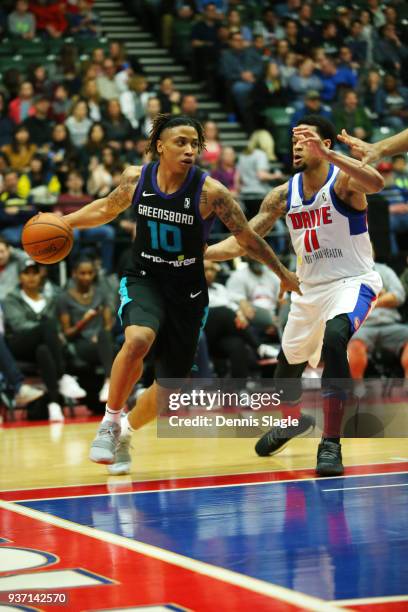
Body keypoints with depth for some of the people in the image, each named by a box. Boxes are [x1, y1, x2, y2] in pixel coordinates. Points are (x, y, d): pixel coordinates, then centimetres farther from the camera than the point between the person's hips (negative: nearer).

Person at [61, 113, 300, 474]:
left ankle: (125, 432, 37)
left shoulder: (210, 192, -17)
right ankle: (110, 422, -14)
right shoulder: (135, 179, -8)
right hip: (144, 280, 0)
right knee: (138, 340, -34)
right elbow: (108, 208, 14)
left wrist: (284, 275, 3)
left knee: (168, 392, 7)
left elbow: (248, 238, -5)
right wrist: (63, 222, 3)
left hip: (187, 292, 0)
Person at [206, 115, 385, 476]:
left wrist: (328, 155, -49)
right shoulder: (283, 196, 1)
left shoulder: (343, 181, -15)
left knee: (334, 339, -34)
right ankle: (293, 421, 51)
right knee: (287, 364, 17)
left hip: (353, 282, -7)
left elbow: (376, 183, -40)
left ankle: (331, 443, -26)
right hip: (311, 288, 7)